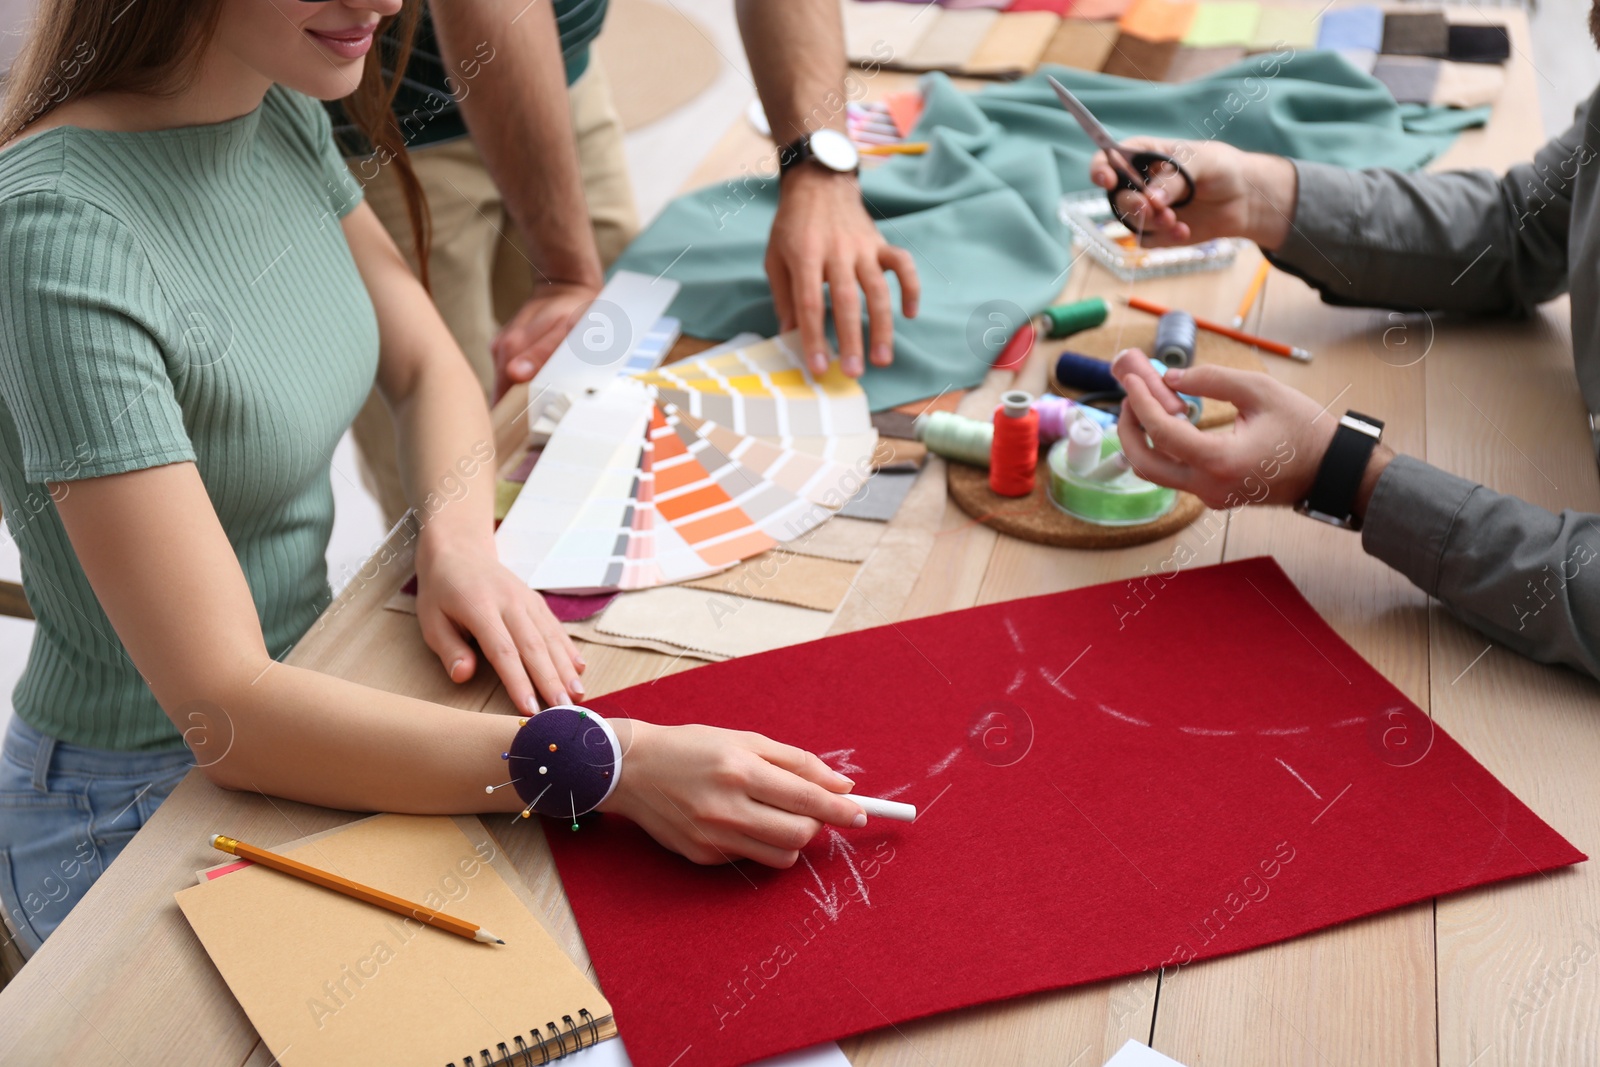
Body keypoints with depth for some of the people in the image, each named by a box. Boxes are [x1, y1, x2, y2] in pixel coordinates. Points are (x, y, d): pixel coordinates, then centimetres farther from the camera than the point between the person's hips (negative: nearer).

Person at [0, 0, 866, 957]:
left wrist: (459, 542, -15)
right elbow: (228, 711, -32)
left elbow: (426, 366, 8)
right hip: (134, 817, -7)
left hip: (304, 692, 7)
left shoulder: (282, 115, -3)